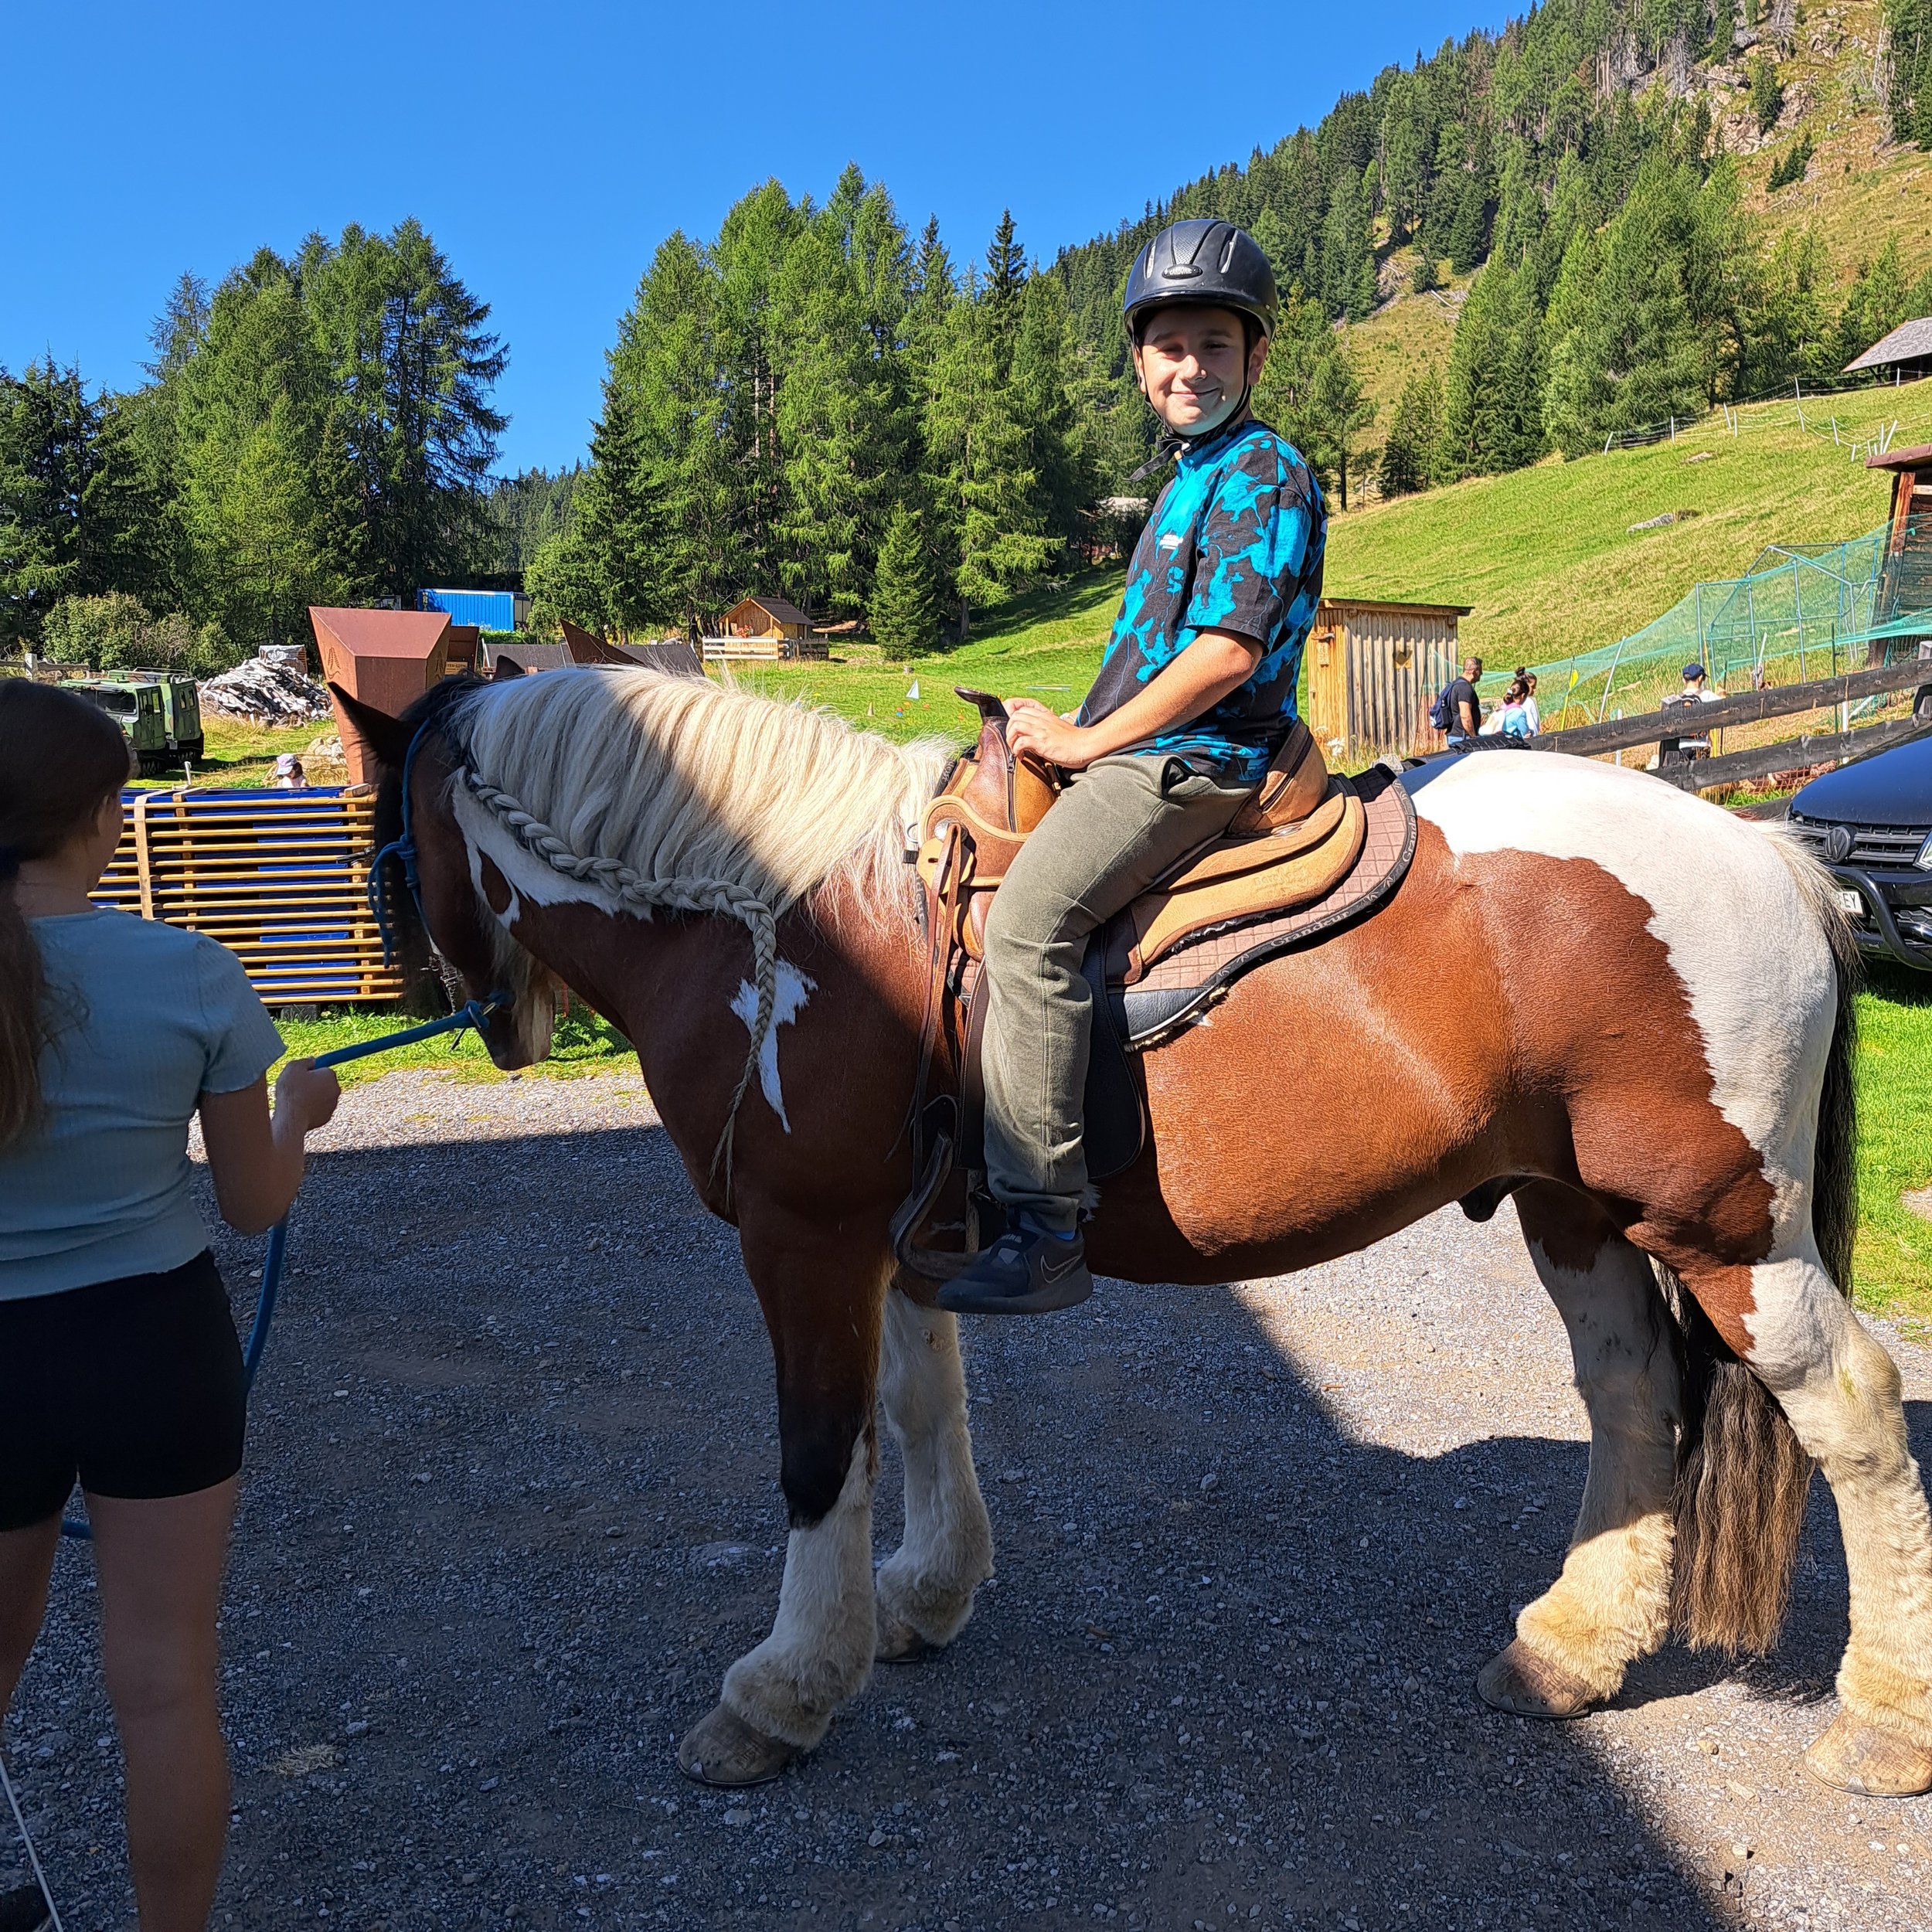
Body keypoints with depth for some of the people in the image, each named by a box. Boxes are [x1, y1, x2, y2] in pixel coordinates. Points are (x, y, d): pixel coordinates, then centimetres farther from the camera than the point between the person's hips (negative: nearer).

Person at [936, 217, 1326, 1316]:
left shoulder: (1264, 472, -7)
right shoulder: (1193, 476, 23)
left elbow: (1229, 650, -19)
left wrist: (1086, 742, -14)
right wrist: (1078, 732, 10)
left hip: (1193, 763, -11)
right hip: (1155, 754, 11)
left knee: (1031, 915, -30)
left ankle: (1046, 1229, -30)